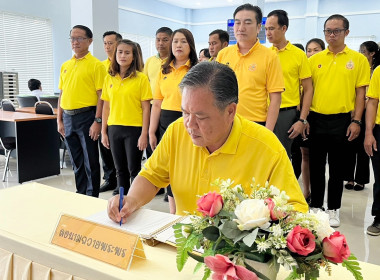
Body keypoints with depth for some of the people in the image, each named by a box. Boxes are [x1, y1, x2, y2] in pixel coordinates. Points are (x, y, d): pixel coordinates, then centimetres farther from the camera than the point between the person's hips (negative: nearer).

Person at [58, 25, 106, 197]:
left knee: (90, 161, 2)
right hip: (68, 118, 6)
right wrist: (59, 120, 10)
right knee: (76, 161, 14)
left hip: (86, 116, -6)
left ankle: (92, 197, 14)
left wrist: (97, 121, -16)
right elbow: (62, 94, 15)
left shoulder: (96, 65, -5)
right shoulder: (65, 66, 14)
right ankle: (80, 194, 27)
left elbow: (101, 95, -10)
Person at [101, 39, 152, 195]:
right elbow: (106, 107, 11)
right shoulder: (109, 78, 8)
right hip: (114, 129, 4)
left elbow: (146, 108, -6)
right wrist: (104, 132, 8)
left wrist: (144, 134, -11)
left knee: (134, 170, 3)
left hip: (134, 129, -4)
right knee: (120, 170, 13)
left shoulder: (141, 78, -5)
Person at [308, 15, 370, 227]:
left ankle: (333, 209, 21)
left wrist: (356, 121, -8)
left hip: (341, 120, -2)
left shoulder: (358, 59, 1)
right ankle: (316, 206, 24)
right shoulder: (315, 59, 6)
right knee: (316, 166, 10)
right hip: (316, 119, 2)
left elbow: (361, 93, -1)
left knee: (337, 167, 8)